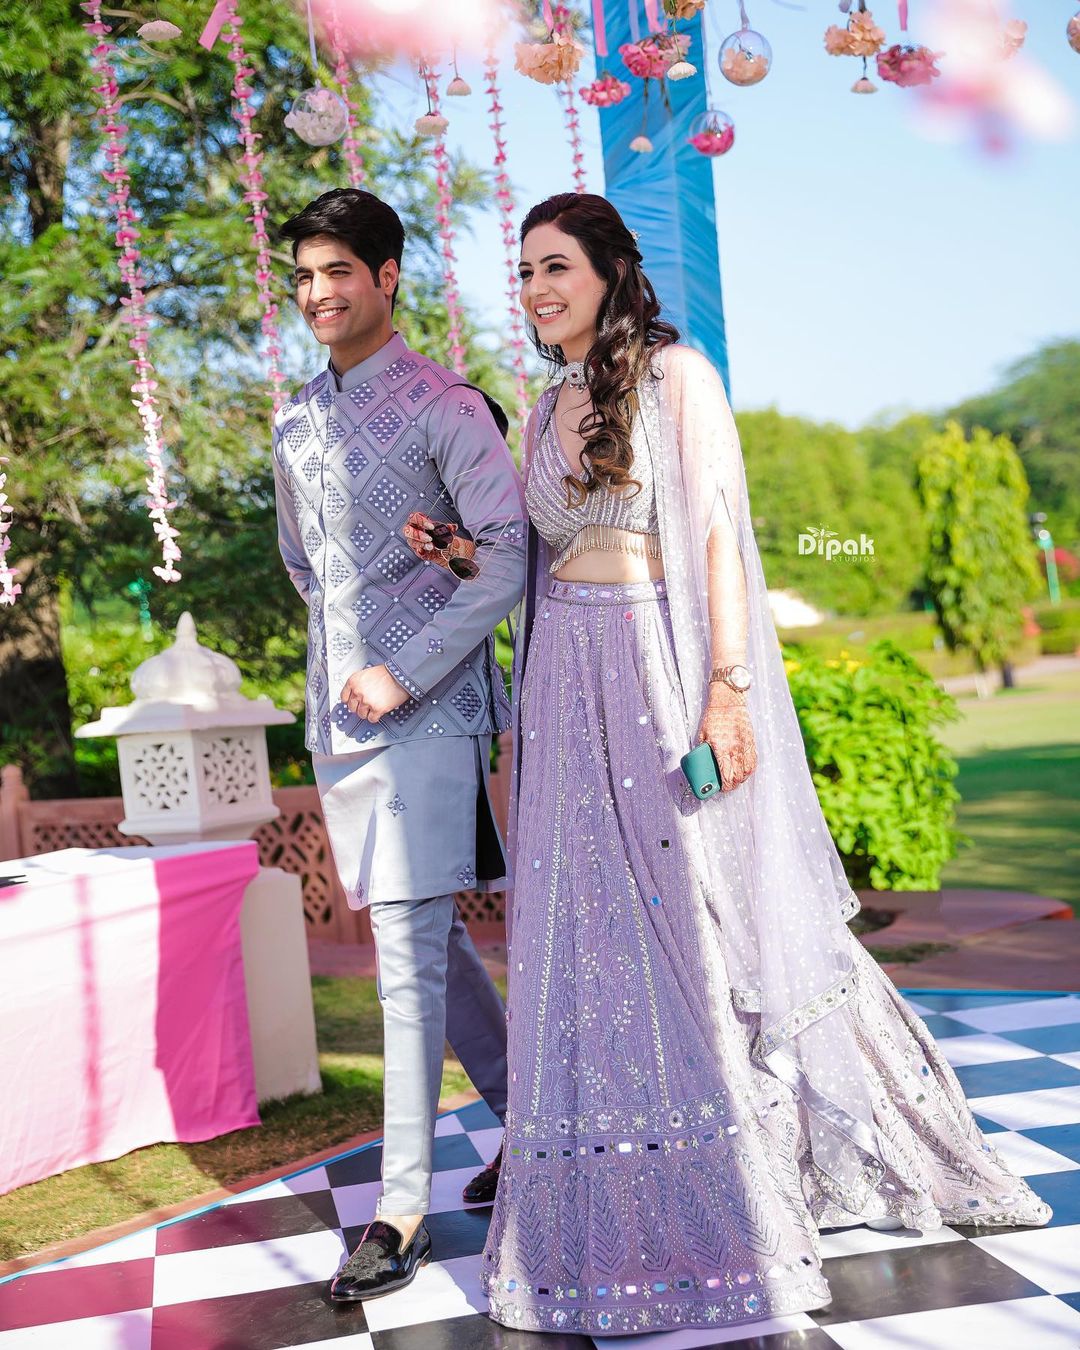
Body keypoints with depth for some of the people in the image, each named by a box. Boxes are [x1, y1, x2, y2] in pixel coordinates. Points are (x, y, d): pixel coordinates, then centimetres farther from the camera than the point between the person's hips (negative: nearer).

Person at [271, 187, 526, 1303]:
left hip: (425, 709, -7)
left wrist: (404, 671, -16)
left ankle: (404, 1206, 0)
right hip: (337, 707, 7)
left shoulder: (443, 406, -6)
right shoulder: (296, 423, 15)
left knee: (411, 951, -8)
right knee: (426, 935, 13)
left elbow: (507, 554, -13)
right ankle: (529, 1119, 29)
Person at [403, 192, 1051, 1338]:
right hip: (567, 684, 6)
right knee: (587, 932, 6)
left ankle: (735, 1199, 18)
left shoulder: (676, 377, -2)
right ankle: (625, 1213, 18)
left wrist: (727, 685, -17)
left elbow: (717, 534, -9)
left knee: (696, 913, 0)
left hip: (661, 671, -6)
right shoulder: (546, 412, 16)